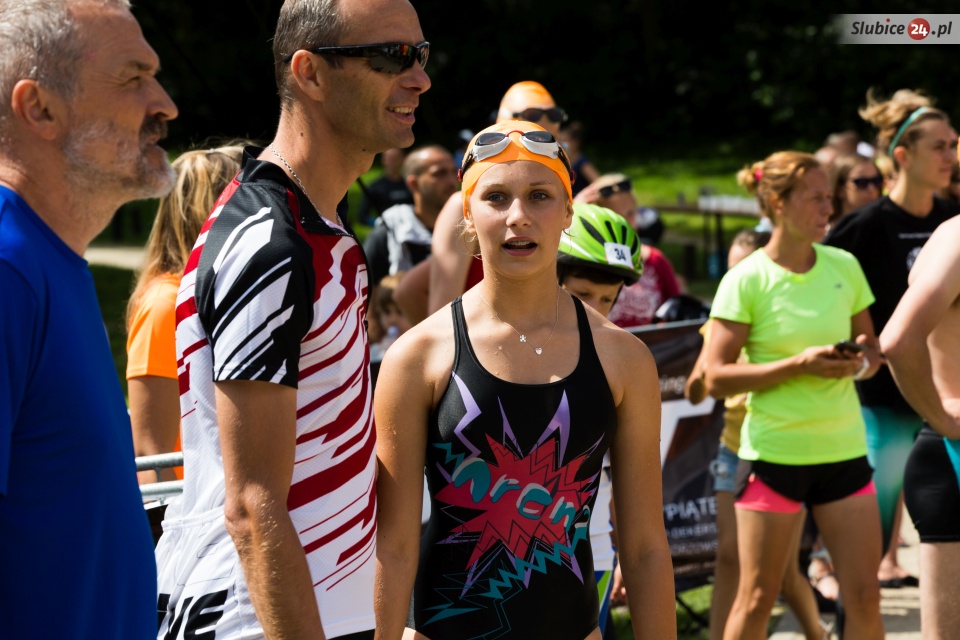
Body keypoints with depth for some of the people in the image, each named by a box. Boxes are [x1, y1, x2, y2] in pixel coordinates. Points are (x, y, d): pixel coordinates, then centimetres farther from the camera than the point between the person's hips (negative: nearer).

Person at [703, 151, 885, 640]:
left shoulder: (844, 267, 5)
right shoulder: (746, 280, -8)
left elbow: (871, 347, 17)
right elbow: (716, 378, -12)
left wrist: (860, 363, -7)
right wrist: (799, 364, -20)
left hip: (843, 451, 4)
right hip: (774, 452, -4)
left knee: (864, 596, 3)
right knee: (757, 598, 4)